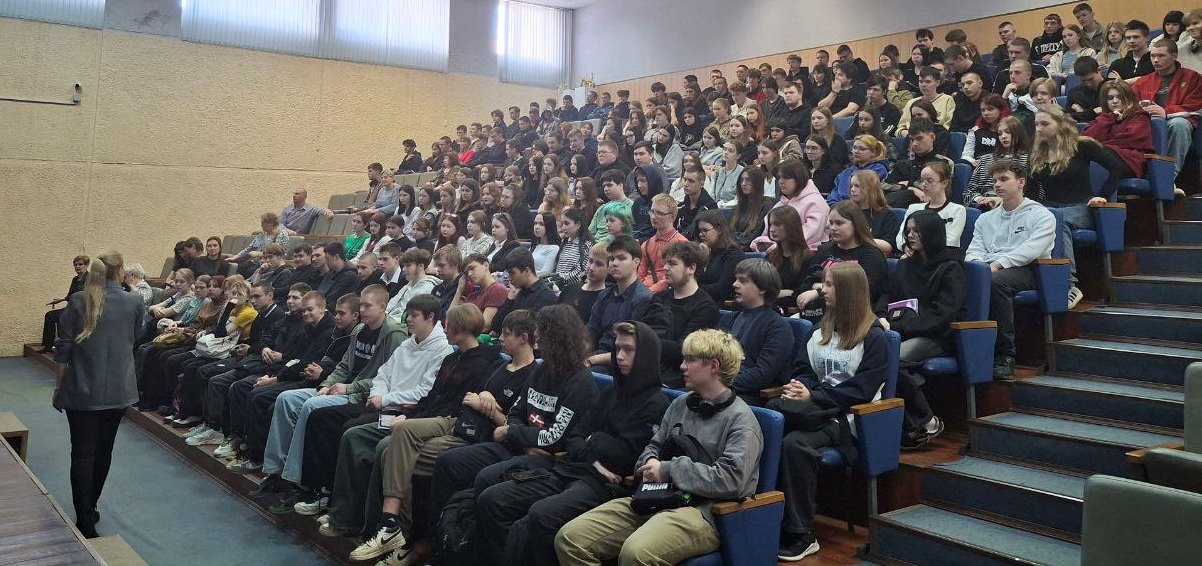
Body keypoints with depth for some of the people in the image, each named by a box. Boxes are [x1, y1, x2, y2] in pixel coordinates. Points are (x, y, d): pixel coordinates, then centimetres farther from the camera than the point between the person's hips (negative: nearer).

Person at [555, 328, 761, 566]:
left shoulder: (741, 419, -5)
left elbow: (731, 480, -17)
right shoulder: (680, 404, 18)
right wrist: (650, 462, 3)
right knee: (569, 538, -9)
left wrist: (669, 470, -11)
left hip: (702, 510, -7)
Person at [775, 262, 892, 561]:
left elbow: (861, 390, -11)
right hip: (816, 407, 6)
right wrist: (800, 387, -5)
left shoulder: (874, 337, -4)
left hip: (848, 416, -6)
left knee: (795, 444, -34)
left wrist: (813, 397, -19)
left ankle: (801, 535, -24)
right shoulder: (820, 330, 18)